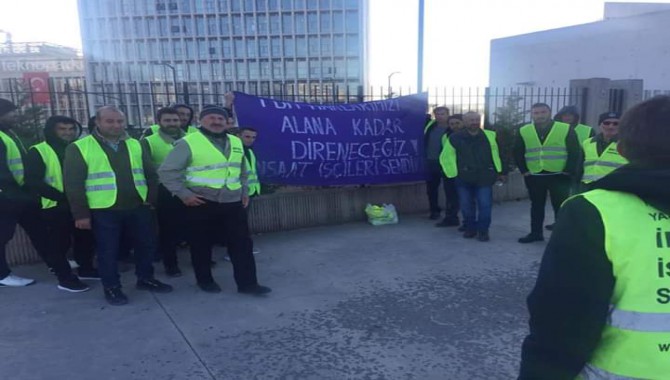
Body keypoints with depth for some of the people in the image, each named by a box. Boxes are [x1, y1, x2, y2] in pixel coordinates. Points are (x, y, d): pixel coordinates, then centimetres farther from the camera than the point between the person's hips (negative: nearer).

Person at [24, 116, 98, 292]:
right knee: (60, 243, 1)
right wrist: (62, 197, -20)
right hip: (56, 207, -5)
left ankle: (86, 269, 29)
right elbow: (33, 182, -12)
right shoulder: (38, 151, -6)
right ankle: (65, 278, 12)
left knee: (85, 239, 13)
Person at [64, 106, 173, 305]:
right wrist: (81, 213, -9)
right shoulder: (79, 148, -3)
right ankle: (112, 288, 23)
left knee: (147, 244, 12)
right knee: (107, 251, 5)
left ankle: (145, 279, 31)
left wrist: (152, 199, 4)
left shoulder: (135, 145, 10)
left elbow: (150, 175, 14)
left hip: (138, 207, 4)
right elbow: (73, 184, -5)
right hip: (103, 210, -4)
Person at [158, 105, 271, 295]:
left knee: (242, 243, 4)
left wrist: (245, 191, 16)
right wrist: (184, 194, -14)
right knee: (202, 244, 8)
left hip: (233, 203, 5)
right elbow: (167, 171, -10)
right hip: (202, 204, -4)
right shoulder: (188, 143, -9)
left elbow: (242, 170, 24)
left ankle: (247, 283, 12)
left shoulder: (236, 142, 10)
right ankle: (205, 281, 27)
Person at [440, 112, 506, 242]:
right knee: (466, 206, 7)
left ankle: (483, 230, 12)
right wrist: (452, 174, -2)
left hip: (484, 178, 0)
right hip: (464, 179, 1)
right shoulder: (455, 138, -2)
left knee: (485, 205, -3)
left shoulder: (491, 136, 0)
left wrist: (501, 171, 8)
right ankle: (470, 228, 25)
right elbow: (446, 157, 2)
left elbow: (500, 153, 7)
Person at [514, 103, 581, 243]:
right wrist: (524, 171, 1)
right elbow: (518, 153, 8)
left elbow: (575, 152, -3)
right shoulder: (524, 131, 3)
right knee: (536, 205, 13)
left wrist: (568, 171, -9)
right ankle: (536, 233, 24)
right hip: (534, 176, 3)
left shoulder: (566, 129, -4)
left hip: (559, 176, -3)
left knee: (561, 206, 1)